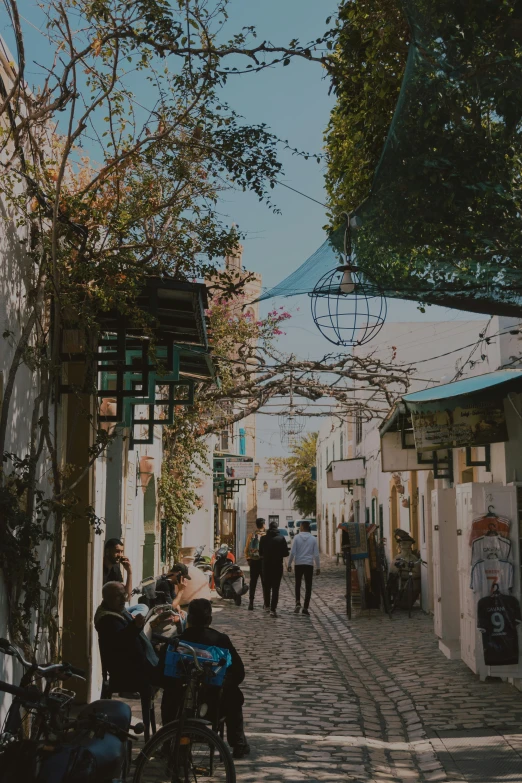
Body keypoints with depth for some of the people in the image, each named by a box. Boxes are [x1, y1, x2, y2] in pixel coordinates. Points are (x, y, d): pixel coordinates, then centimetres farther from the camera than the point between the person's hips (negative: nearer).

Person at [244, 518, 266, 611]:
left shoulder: (251, 535, 1)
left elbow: (246, 549, 3)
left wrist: (248, 559, 13)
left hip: (253, 561, 2)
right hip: (264, 561, -2)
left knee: (253, 582, 6)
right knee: (264, 582, 7)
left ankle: (251, 603, 1)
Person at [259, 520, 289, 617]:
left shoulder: (263, 538, -4)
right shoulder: (281, 538, -9)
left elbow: (260, 552, 4)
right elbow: (286, 553, -8)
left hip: (266, 566, 2)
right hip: (278, 566, -2)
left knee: (266, 586, 19)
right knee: (275, 588, 0)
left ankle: (267, 606, 29)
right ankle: (273, 609, -7)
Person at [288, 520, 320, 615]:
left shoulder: (297, 538, -3)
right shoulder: (313, 539, 0)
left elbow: (292, 552, -5)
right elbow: (316, 554, 1)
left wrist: (289, 564, 5)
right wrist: (318, 567, 7)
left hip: (298, 564, 0)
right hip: (309, 565, 0)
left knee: (298, 584, 15)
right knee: (308, 586, 5)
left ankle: (298, 602, -5)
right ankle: (305, 608, 1)